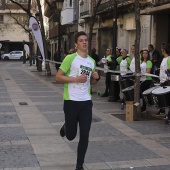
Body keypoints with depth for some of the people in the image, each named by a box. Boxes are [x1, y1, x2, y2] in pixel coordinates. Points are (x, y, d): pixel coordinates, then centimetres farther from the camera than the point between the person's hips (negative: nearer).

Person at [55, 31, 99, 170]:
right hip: (71, 101, -4)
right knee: (71, 136, 7)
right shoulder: (70, 58, -9)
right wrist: (76, 79, -19)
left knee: (84, 135, 2)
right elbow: (58, 77, -10)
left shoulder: (92, 61, 11)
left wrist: (96, 78, 0)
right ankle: (66, 127, 43)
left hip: (86, 101, 4)